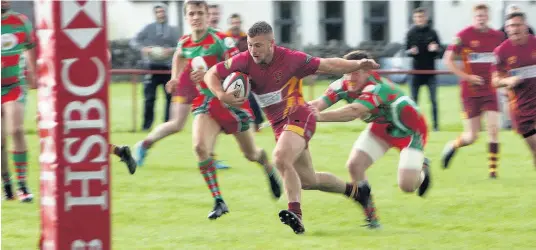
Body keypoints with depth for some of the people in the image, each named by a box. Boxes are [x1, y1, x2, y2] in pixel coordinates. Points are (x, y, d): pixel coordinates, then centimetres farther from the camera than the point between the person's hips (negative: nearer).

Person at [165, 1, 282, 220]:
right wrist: (175, 81, 11)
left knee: (251, 154, 13)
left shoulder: (220, 40, -20)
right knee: (200, 147, -24)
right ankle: (218, 202, -15)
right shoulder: (184, 44, -1)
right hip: (205, 103, 3)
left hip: (231, 101, -3)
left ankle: (269, 169, 52)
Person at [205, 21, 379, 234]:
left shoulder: (290, 59, -16)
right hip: (279, 124, 6)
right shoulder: (244, 61, -7)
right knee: (308, 180, 14)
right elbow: (212, 74, 0)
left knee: (281, 158, -32)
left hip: (298, 116, -6)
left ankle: (295, 214, -33)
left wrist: (358, 64, -17)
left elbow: (328, 65, -8)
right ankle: (355, 190, 37)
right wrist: (221, 95, -20)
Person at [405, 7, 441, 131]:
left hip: (430, 71, -1)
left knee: (433, 100, -1)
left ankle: (436, 124, 4)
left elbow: (439, 51, 3)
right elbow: (406, 51, 4)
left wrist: (435, 49, -19)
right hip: (416, 70, 1)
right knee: (414, 100, 4)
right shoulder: (411, 33, 2)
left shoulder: (432, 33, 1)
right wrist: (411, 51, -18)